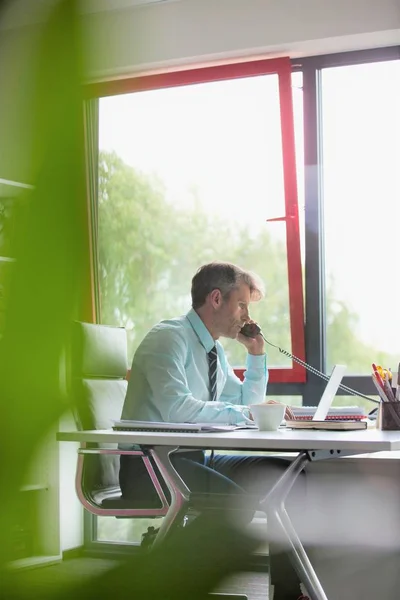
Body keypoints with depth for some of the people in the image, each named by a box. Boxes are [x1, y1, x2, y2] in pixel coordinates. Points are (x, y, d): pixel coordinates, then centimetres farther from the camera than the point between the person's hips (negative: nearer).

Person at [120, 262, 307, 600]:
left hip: (193, 458, 9)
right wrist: (243, 414, -19)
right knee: (235, 497, -31)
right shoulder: (169, 338, -12)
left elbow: (246, 404, 23)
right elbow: (176, 408, -27)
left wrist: (256, 353, 12)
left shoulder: (215, 350, 15)